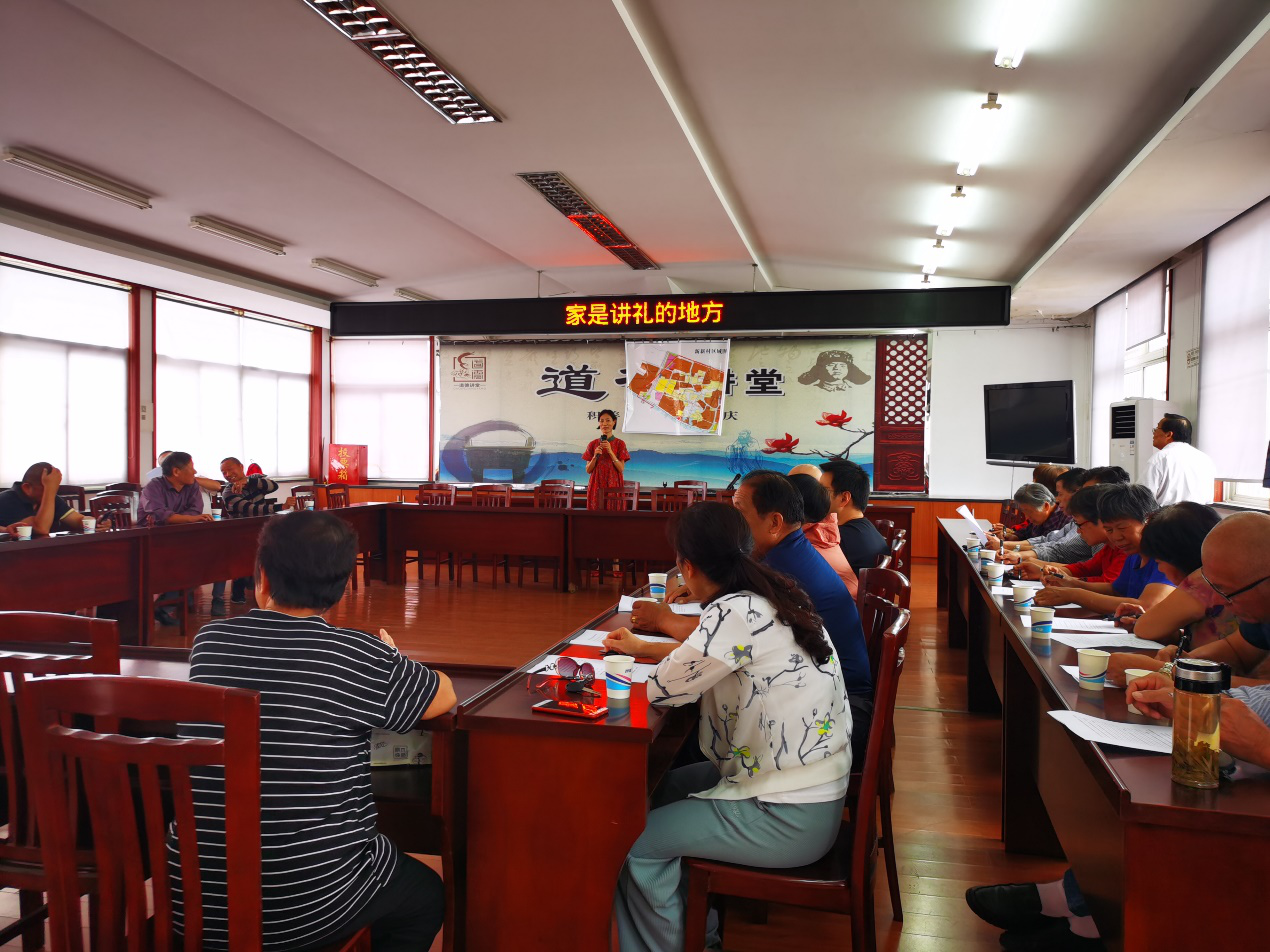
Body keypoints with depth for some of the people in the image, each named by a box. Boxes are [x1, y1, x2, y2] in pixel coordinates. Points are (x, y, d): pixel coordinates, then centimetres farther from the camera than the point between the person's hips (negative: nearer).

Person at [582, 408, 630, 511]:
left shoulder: (619, 443, 2)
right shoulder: (593, 444, 7)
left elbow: (621, 469, -5)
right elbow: (588, 470, 5)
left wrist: (610, 452, -14)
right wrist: (595, 456, -11)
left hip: (613, 486, -1)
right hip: (596, 486, 1)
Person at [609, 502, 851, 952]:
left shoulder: (736, 613, -25)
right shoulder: (772, 597, 3)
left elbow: (665, 688, -17)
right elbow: (707, 658, 16)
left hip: (790, 820, -9)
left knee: (638, 843, -4)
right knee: (662, 790, 20)